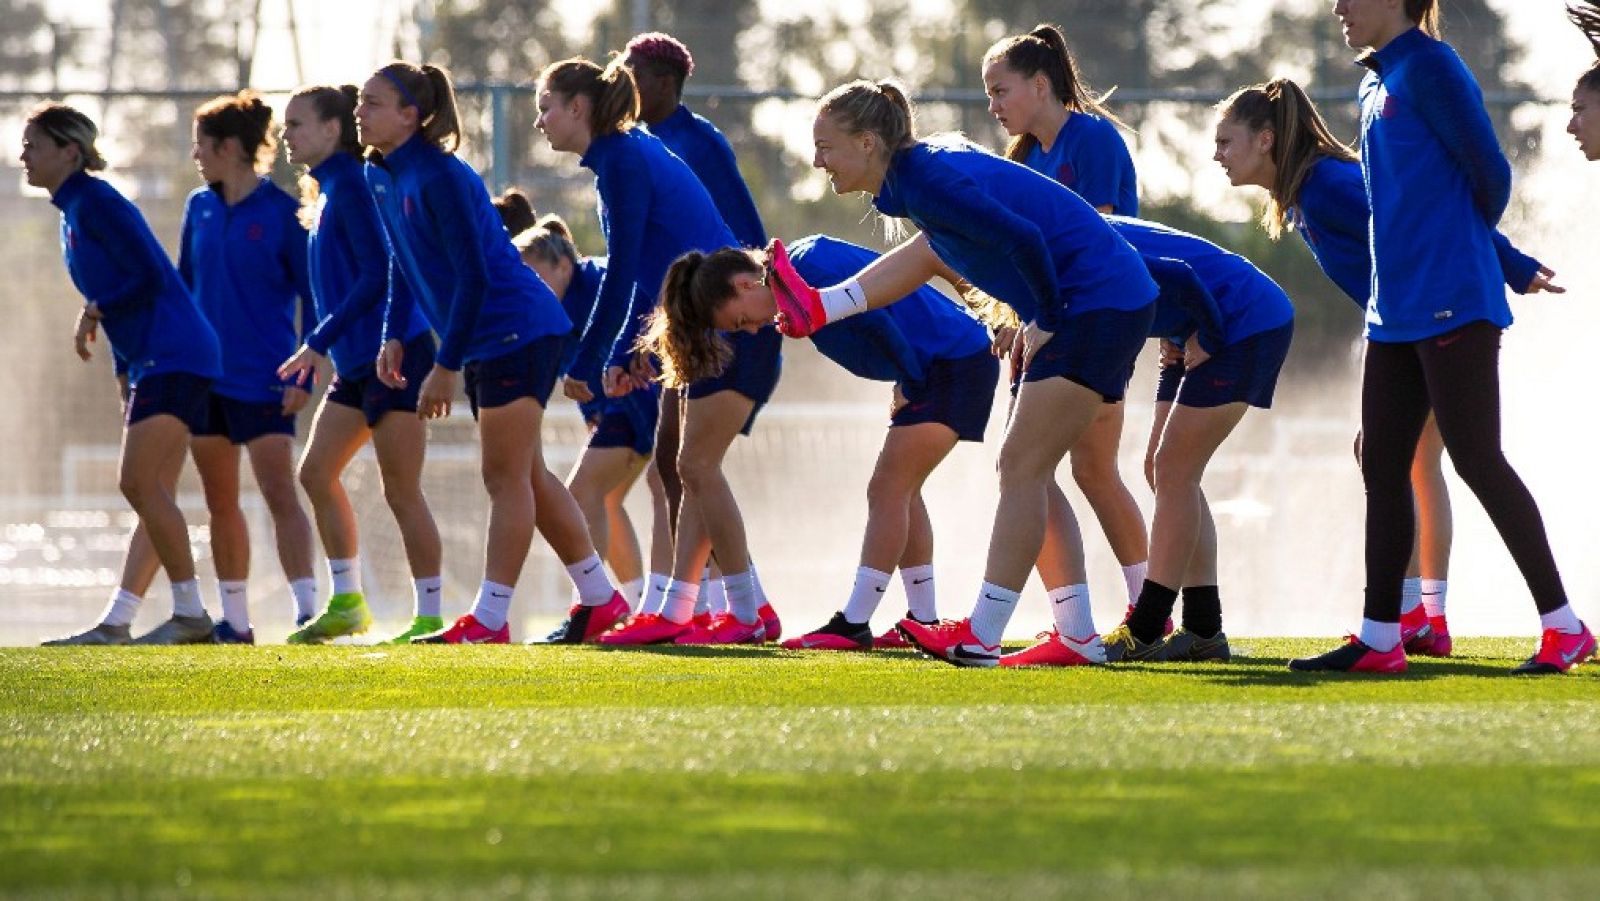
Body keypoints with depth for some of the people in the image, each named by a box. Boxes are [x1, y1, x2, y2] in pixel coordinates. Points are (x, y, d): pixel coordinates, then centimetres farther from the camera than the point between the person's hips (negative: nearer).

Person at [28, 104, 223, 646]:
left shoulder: (96, 203, -11)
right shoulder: (72, 213, 19)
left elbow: (151, 276, -18)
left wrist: (93, 313, -8)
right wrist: (125, 379, 22)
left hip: (174, 354, -10)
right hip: (150, 363, 10)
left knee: (138, 483, -15)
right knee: (154, 497, 6)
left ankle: (191, 613, -12)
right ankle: (116, 623, 5)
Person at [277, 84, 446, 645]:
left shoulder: (350, 183, -13)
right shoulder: (327, 188, 15)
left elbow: (378, 273, -20)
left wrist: (321, 341, -20)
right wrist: (323, 349, 19)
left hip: (394, 355, -10)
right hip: (355, 362, 10)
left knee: (400, 489, -7)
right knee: (316, 472, 9)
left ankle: (429, 616, -2)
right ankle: (346, 603, 15)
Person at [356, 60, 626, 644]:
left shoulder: (440, 177, -20)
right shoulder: (380, 177, 6)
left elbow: (473, 275, -21)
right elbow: (403, 264, 19)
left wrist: (446, 366, -20)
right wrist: (394, 336, 7)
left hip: (518, 331, -10)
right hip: (485, 345, 10)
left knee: (506, 478, -6)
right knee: (526, 476, 13)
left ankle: (489, 619, -4)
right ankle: (601, 599, 21)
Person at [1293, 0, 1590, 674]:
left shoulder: (1428, 67, -12)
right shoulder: (1376, 81, 15)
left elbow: (1490, 172, -12)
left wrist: (1456, 250, 3)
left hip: (1451, 304, -9)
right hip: (1396, 310, 9)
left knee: (1477, 461, -7)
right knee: (1381, 466, 8)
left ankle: (1564, 626, -1)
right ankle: (1379, 638, 13)